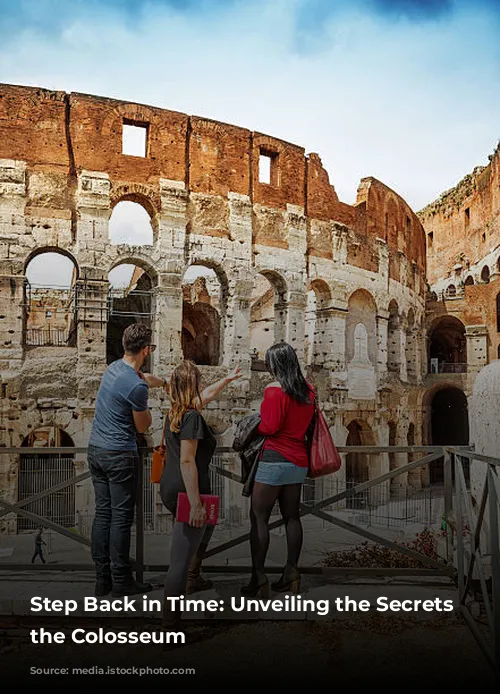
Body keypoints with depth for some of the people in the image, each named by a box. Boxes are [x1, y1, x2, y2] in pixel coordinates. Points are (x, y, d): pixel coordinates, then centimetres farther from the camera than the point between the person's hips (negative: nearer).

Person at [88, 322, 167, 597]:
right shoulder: (137, 387, -20)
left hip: (95, 450, 9)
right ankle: (121, 582, 9)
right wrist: (144, 405, 12)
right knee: (121, 518, 0)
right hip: (120, 456, -9)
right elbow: (143, 427, -7)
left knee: (103, 513, 12)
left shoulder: (114, 367, 6)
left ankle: (102, 579, 20)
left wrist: (167, 383, 40)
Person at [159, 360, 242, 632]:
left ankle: (193, 577, 47)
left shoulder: (175, 412, 8)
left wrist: (228, 379, 40)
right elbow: (187, 461, -24)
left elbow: (206, 395, 27)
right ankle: (170, 621, -2)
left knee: (206, 525, 33)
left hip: (169, 488, 10)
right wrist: (195, 503, -25)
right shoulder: (192, 417, -18)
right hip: (186, 492, -10)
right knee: (181, 558, -6)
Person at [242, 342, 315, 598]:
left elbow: (270, 427, -16)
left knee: (259, 517, -1)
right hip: (299, 461, 8)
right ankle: (291, 571, 18)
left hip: (275, 459, -7)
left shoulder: (275, 391, -14)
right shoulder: (308, 390, 7)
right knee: (291, 516, 14)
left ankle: (258, 577, -1)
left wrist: (253, 428, 2)